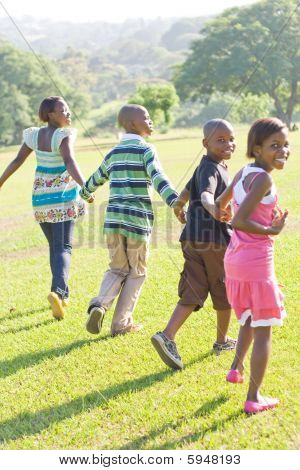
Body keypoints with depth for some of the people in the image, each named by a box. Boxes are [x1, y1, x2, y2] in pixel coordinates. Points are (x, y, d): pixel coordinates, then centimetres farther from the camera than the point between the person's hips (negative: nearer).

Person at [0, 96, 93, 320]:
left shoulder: (34, 135, 2)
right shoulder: (63, 136, -15)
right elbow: (70, 163, -30)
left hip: (41, 198, 5)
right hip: (64, 197, -5)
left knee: (54, 246, 19)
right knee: (64, 248, -4)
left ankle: (63, 294, 25)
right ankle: (58, 291, -26)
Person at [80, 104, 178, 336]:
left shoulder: (114, 152, 15)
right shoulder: (146, 150, -4)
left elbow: (97, 178, 30)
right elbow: (158, 178, -21)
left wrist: (85, 193, 50)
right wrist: (175, 202, -32)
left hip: (113, 219, 5)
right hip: (138, 220, -5)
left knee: (118, 269, 18)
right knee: (137, 272, 11)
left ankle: (99, 305, -8)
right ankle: (121, 323, 11)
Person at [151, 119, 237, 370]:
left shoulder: (203, 167, 14)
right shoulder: (212, 169, -15)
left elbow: (188, 190, 31)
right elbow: (206, 193, -35)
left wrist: (178, 208, 51)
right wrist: (213, 208, -58)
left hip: (193, 239, 8)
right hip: (216, 239, -8)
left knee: (193, 292, 2)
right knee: (225, 292, 11)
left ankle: (167, 336, -15)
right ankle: (222, 340, 27)